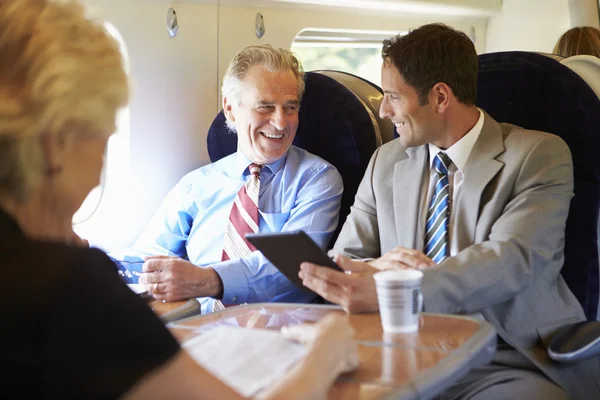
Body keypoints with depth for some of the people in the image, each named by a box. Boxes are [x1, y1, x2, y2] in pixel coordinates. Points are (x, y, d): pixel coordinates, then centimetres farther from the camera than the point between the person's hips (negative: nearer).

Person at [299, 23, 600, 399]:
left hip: (511, 363, -3)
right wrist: (376, 269, -15)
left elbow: (512, 259, -16)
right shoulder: (386, 162, 14)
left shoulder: (540, 156, -1)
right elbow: (343, 262, 12)